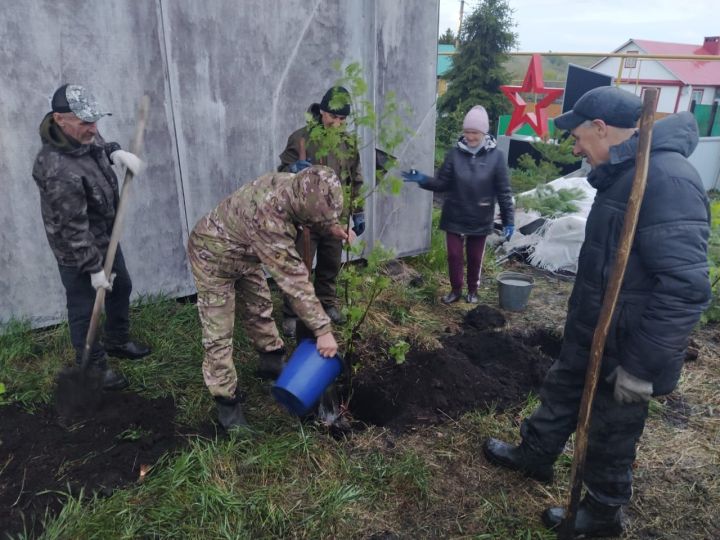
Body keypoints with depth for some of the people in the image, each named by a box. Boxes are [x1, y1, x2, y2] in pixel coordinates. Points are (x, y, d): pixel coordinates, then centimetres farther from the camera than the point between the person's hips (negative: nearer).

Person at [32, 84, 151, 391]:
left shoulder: (84, 136, -10)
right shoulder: (59, 171, -35)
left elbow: (99, 146, 17)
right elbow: (73, 229, -28)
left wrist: (117, 152, -6)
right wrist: (94, 268, -20)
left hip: (106, 236, 9)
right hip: (76, 251, -9)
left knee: (121, 288, 23)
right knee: (84, 308, 8)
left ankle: (117, 342, 46)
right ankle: (92, 366, 28)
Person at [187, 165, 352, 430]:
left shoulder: (291, 185, -18)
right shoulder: (268, 218, -43)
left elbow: (311, 216, 8)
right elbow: (294, 280, -41)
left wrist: (330, 227, -11)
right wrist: (322, 329, -36)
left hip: (244, 253, 8)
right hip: (213, 256, -8)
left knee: (259, 308, 18)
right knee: (219, 333, -4)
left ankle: (272, 363, 38)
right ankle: (227, 401, 10)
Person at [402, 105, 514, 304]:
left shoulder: (496, 156, -9)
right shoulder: (455, 153, -5)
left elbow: (504, 191, -6)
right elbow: (442, 183, -1)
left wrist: (509, 220, -7)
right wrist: (423, 180, -19)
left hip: (480, 220, -1)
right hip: (454, 217, 1)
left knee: (475, 258, 13)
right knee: (454, 255, 8)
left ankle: (473, 290, 35)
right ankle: (456, 290, 29)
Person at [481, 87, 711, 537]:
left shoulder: (666, 180, -28)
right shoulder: (625, 173, 6)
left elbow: (686, 287, -32)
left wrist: (641, 366, -26)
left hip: (622, 348, -9)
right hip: (592, 334, 9)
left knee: (611, 435, 12)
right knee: (561, 393, 25)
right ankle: (534, 455, 49)